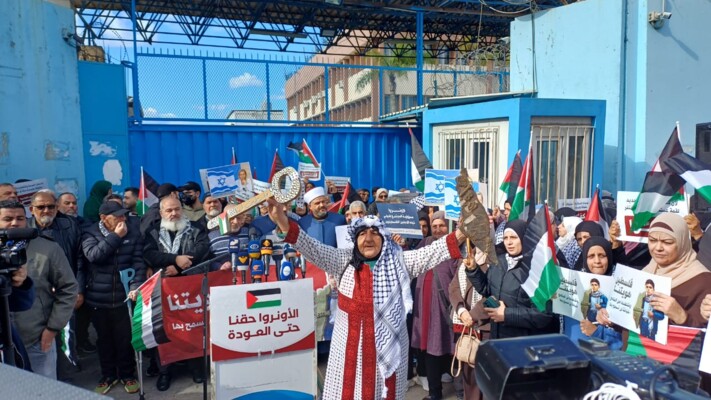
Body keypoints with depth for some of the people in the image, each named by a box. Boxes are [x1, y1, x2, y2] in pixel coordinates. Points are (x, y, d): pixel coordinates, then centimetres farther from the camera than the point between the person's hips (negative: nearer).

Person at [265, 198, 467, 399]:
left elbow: (430, 252, -8)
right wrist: (285, 224, -21)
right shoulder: (344, 261, 1)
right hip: (351, 345, 0)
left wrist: (459, 236, -23)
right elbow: (314, 249, -8)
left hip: (389, 344, 0)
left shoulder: (399, 261, 1)